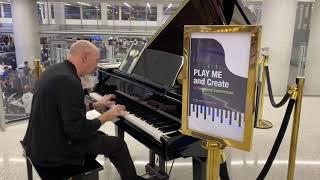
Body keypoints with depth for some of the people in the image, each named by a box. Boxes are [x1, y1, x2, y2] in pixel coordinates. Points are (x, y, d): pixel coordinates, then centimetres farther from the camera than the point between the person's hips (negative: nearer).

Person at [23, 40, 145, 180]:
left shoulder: (55, 71, 4)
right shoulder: (69, 81, -26)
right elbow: (78, 130, -26)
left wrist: (95, 105, 17)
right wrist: (107, 116, -11)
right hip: (54, 152, -9)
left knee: (99, 136, 25)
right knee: (118, 144, 3)